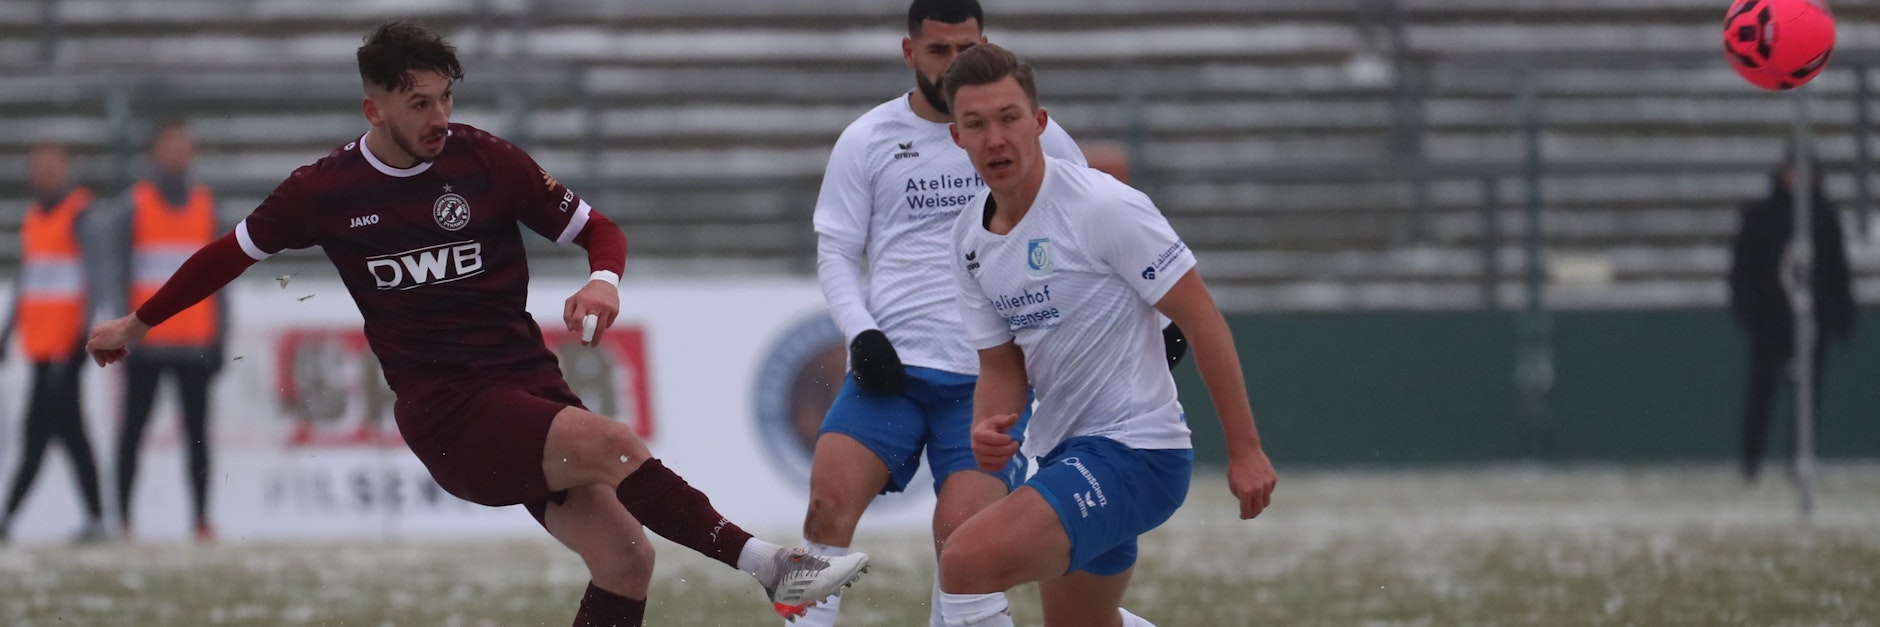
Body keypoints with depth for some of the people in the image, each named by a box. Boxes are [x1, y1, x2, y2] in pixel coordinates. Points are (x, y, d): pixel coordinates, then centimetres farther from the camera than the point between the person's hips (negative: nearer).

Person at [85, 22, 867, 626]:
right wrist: (137, 324, 25)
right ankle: (770, 564, -29)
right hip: (445, 409, -3)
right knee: (614, 445, -29)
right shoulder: (326, 190, 0)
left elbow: (597, 230, 9)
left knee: (624, 561, -11)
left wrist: (603, 283, -14)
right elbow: (232, 252, 17)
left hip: (529, 383, 3)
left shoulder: (488, 160, 1)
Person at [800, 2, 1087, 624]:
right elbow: (836, 252, 10)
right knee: (830, 494, -19)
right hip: (892, 365, 1)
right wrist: (862, 334, -6)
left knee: (961, 532, -15)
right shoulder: (866, 140, 6)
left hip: (992, 375, -1)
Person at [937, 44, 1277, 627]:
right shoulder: (971, 238, 5)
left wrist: (1244, 448, -16)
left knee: (967, 561, -26)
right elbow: (1002, 365, 12)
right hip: (1065, 450, 9)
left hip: (1133, 449, -9)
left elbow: (1201, 318, -15)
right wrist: (988, 429, -12)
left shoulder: (1102, 206, -18)